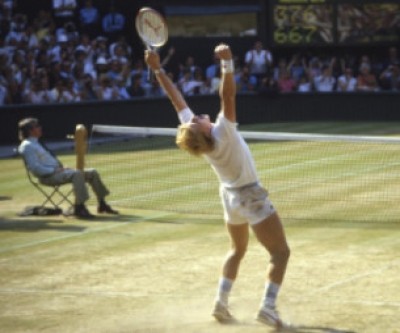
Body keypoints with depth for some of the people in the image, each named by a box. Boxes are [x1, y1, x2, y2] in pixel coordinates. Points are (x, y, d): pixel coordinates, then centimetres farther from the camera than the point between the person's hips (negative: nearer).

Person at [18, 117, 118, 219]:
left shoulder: (37, 143, 22)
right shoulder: (27, 146, -9)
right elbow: (35, 168, -19)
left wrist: (62, 167, 8)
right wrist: (55, 170, -19)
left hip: (57, 170, 10)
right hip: (48, 177, -10)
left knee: (92, 172, 2)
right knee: (77, 174, -34)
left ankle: (102, 204, 6)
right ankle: (79, 208, -36)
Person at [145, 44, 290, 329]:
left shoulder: (196, 135, -16)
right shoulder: (223, 133, -31)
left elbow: (177, 98, -11)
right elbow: (228, 95, -43)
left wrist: (157, 69, -9)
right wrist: (227, 63, -49)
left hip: (230, 196, 8)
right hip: (251, 197, -7)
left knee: (237, 250, 27)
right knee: (281, 253, 0)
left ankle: (221, 302, 21)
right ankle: (268, 307, -12)